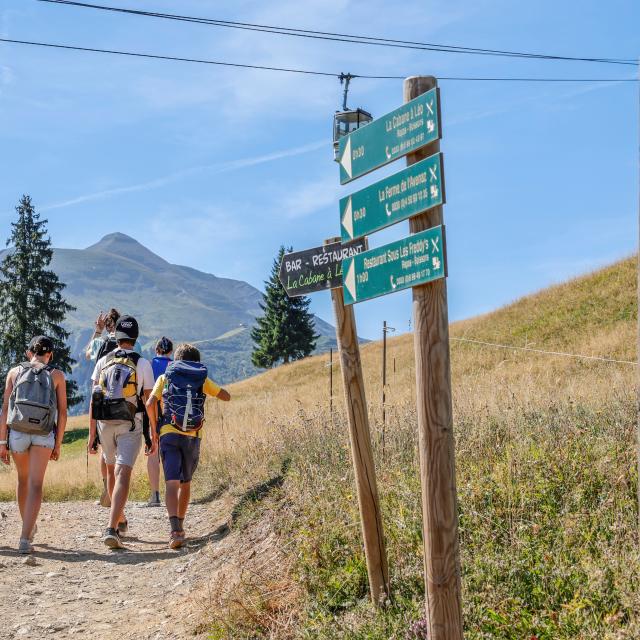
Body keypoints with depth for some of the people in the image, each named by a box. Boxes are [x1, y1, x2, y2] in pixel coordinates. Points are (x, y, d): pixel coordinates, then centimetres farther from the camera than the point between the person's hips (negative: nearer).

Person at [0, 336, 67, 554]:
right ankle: (25, 539, -17)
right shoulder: (57, 375, 6)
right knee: (36, 485, -5)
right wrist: (58, 444, 8)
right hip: (44, 435, -2)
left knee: (23, 480, 22)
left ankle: (28, 527, 39)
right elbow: (62, 412, 2)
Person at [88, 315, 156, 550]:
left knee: (112, 470, 22)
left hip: (105, 424, 4)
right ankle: (111, 529, -22)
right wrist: (154, 436, 2)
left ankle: (120, 521, 35)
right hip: (130, 425, -3)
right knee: (123, 475, -8)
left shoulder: (103, 362, 4)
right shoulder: (142, 364, -4)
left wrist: (92, 434, 6)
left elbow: (94, 400, 2)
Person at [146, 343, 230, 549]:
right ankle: (180, 526, 29)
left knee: (172, 483, -10)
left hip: (169, 434, -1)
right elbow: (226, 397, 18)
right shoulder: (202, 380, 11)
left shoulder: (164, 378, 9)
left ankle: (175, 528, -30)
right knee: (185, 483, 20)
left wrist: (155, 427, 10)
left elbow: (150, 404, -4)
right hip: (192, 437, 2)